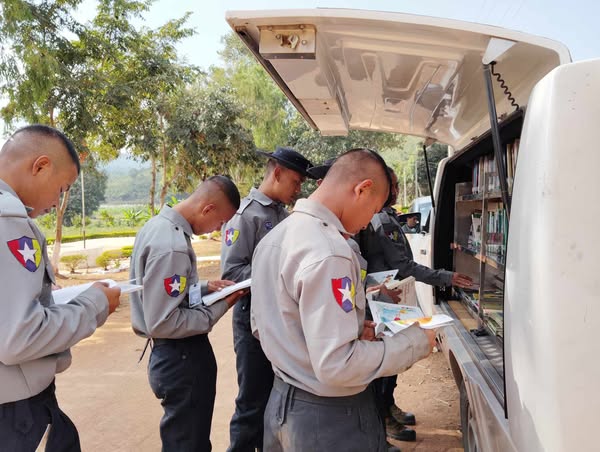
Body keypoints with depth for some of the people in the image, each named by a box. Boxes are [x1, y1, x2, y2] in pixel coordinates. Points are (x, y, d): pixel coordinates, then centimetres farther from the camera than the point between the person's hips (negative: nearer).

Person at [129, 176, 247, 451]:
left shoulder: (159, 225, 5)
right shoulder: (172, 245, -26)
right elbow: (163, 324, -25)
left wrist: (204, 287, 4)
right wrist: (220, 307, -16)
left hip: (176, 354, 10)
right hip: (182, 358, -10)